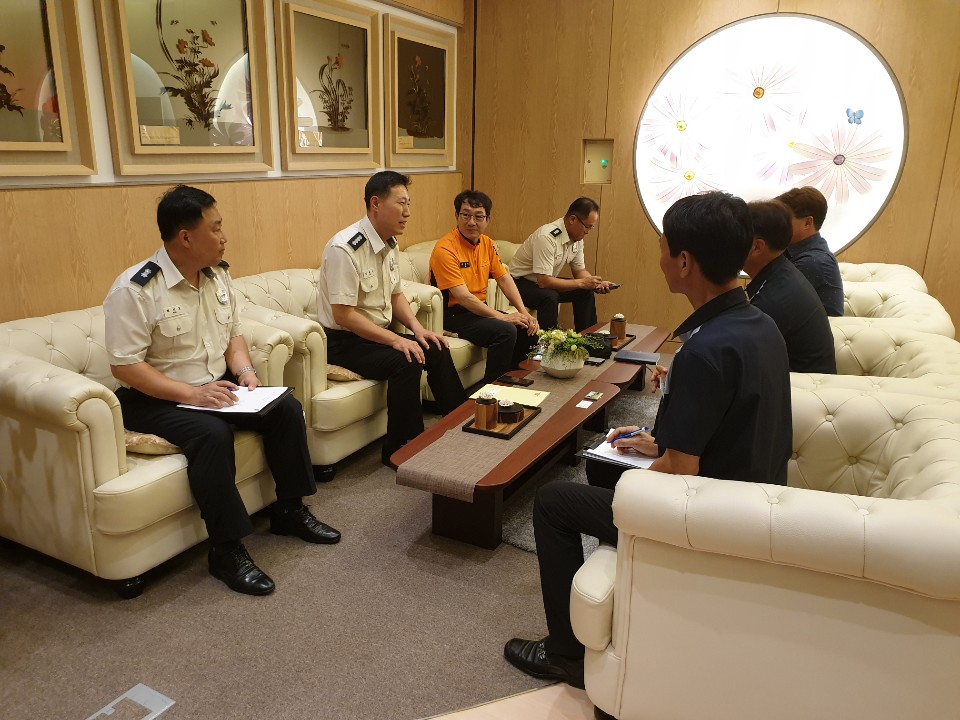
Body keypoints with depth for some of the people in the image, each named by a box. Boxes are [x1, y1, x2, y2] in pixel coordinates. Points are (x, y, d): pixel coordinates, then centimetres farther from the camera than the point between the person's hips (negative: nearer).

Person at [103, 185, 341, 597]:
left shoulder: (218, 276, 3)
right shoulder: (134, 289, -19)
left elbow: (234, 333, 12)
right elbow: (124, 366, -21)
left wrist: (244, 370, -8)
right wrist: (191, 393, -28)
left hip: (217, 386, 7)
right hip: (155, 398, -7)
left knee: (286, 408, -10)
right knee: (212, 433, -34)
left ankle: (289, 510, 6)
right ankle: (226, 551, -22)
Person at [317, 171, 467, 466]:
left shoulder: (390, 245, 5)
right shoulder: (345, 248, -23)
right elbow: (343, 314, -25)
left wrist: (417, 328, -3)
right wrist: (396, 340, -26)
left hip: (379, 333, 8)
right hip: (344, 340, -8)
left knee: (437, 350, -3)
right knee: (406, 362, -28)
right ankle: (398, 450, -13)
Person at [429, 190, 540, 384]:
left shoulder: (487, 243, 7)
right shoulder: (445, 248, -18)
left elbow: (504, 279, 6)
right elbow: (463, 297, -22)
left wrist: (523, 312, -8)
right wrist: (502, 317, -22)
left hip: (479, 309, 8)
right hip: (452, 315, -8)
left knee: (529, 329, -4)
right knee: (505, 331, -27)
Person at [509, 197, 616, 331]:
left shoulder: (577, 238, -3)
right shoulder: (547, 237, -31)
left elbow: (580, 270, 10)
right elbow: (544, 281, -34)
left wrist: (596, 283, -12)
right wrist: (581, 283, -29)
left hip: (545, 281, 9)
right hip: (521, 283, -9)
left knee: (586, 292, 3)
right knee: (549, 297, -35)